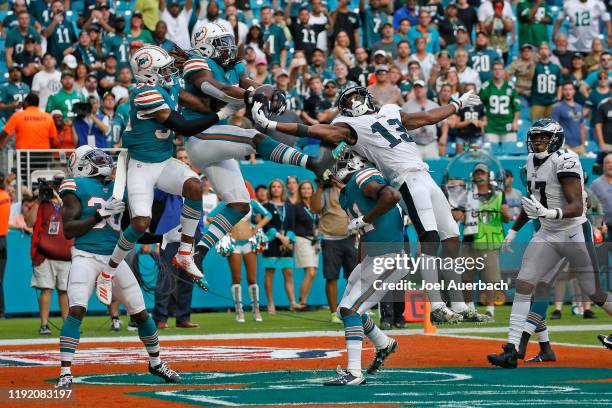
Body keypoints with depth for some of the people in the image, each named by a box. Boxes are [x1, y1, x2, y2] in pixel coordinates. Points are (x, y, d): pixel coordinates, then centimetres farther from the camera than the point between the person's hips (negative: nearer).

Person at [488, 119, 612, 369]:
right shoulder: (532, 162, 6)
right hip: (547, 234, 7)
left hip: (575, 232, -7)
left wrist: (548, 213, -41)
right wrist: (514, 230, 22)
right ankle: (513, 350, -13)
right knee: (524, 285, -8)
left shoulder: (565, 161, -19)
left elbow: (577, 207, -26)